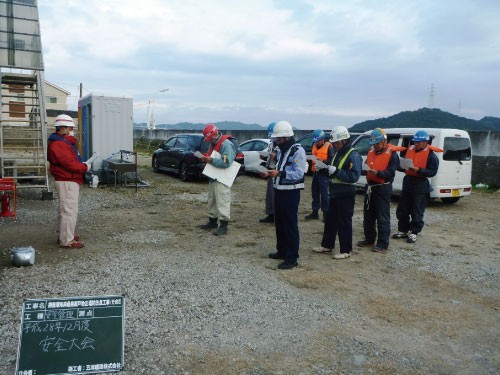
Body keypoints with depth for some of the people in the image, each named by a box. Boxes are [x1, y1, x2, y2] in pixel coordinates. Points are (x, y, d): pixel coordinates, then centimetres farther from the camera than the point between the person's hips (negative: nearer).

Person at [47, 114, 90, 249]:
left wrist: (82, 165, 0)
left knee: (66, 209, 19)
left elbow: (71, 159, 17)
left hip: (69, 181, 11)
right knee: (69, 211, -8)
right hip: (67, 182, -11)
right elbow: (70, 164, -23)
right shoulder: (58, 144, -18)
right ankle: (67, 241, -3)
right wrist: (85, 167, -9)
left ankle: (64, 235, 30)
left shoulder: (62, 142, 18)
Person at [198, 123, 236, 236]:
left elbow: (226, 162, -28)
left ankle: (223, 226, -7)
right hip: (213, 178, 10)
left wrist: (212, 160, -22)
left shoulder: (226, 144, -18)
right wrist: (206, 159, 1)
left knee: (222, 202, -9)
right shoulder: (213, 144, 13)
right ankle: (212, 221, 30)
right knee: (212, 201, 18)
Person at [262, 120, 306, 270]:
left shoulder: (298, 151, -14)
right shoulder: (281, 150, 14)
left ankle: (292, 258, 1)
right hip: (279, 190, 9)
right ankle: (282, 251, 30)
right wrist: (269, 173, 1)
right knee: (279, 223, 16)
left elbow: (298, 174, -22)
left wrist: (279, 173, -30)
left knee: (290, 225, -5)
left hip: (291, 193, -9)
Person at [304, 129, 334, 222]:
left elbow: (332, 160, -12)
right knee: (315, 193, 12)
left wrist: (323, 161, -25)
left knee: (324, 194, -4)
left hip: (323, 173, -7)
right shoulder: (314, 146, 14)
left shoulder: (328, 147, -7)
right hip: (315, 172, 7)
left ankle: (325, 213, 6)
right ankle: (314, 212, 21)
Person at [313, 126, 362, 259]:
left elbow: (354, 176, -23)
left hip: (346, 195, -9)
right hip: (334, 193, 9)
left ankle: (346, 251, 10)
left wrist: (336, 171, -25)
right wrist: (326, 169, 1)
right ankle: (327, 245, 29)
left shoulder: (353, 155, -14)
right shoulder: (337, 153, 13)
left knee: (344, 223, -1)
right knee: (330, 220, 16)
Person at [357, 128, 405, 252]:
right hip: (370, 186, 8)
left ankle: (382, 244, 3)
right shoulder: (371, 151, 12)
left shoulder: (392, 154, -9)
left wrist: (377, 173, -31)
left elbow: (390, 173, -17)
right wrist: (362, 170, -2)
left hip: (382, 188, -8)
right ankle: (369, 239, 28)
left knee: (383, 218, -3)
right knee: (368, 216, 15)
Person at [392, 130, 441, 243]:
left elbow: (432, 172, -14)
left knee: (417, 212, 2)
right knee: (402, 210, 12)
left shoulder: (431, 155, -9)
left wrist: (418, 170, -26)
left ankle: (413, 233, 13)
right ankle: (403, 230, 24)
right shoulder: (410, 150, 10)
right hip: (407, 183, 7)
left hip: (421, 186, -7)